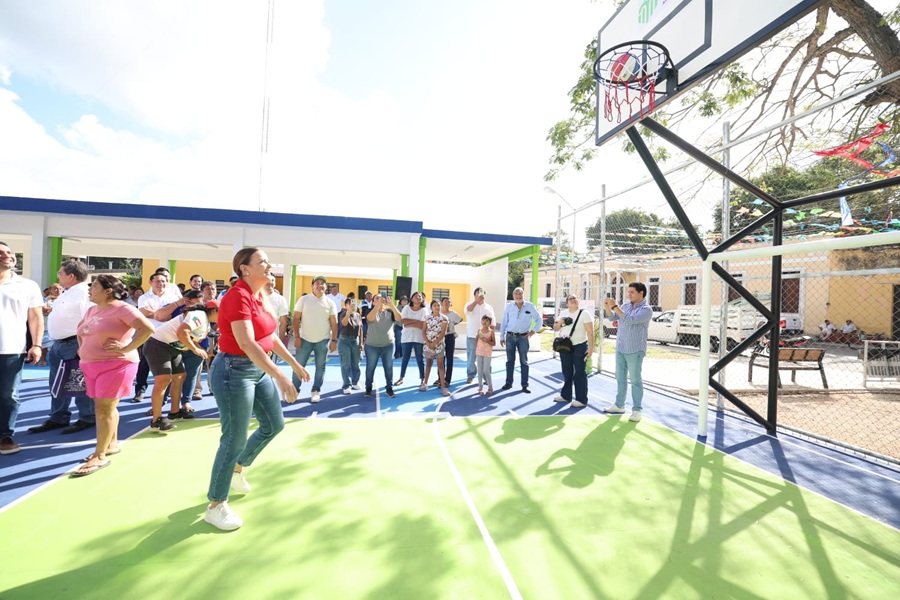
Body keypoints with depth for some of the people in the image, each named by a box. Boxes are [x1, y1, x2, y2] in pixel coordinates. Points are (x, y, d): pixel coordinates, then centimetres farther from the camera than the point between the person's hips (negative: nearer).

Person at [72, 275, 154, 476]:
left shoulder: (122, 308, -14)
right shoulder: (92, 310, 13)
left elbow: (147, 328, -25)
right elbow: (80, 328, 33)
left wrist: (126, 349, -21)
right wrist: (82, 347, 17)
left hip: (115, 365, -8)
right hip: (91, 365, 8)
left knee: (104, 409, -5)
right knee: (105, 407, 16)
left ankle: (100, 456, 4)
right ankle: (112, 444, 30)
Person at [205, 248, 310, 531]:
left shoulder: (258, 297, 8)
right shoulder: (238, 296, -21)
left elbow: (271, 337, 15)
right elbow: (247, 343, -31)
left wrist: (295, 364, 16)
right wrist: (280, 377, -37)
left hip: (260, 370, 10)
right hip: (235, 371, -9)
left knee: (274, 424, 19)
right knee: (234, 439, 2)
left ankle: (237, 470, 42)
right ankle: (215, 506, 22)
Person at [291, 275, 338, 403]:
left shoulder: (330, 303, 1)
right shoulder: (304, 299, 0)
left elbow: (334, 323, 2)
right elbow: (296, 319, -1)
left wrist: (334, 340, -3)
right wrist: (297, 337, -7)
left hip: (323, 340, 1)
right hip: (305, 339, -1)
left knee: (320, 367, 7)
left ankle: (316, 391, 18)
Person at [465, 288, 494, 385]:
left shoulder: (488, 307, 7)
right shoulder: (470, 305, 1)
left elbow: (492, 322, 8)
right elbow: (468, 309, -25)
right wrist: (477, 300, -39)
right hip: (472, 336, -1)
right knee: (471, 358, 5)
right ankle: (471, 375, 18)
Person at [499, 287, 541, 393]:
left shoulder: (530, 306, -2)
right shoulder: (509, 306, 2)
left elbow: (539, 319, 7)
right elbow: (504, 322, 5)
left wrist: (533, 330, -4)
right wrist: (502, 337, 4)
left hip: (523, 337, -1)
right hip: (510, 336, 1)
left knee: (524, 361, 4)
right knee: (510, 361, 9)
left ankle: (525, 385, 10)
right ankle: (508, 383, 19)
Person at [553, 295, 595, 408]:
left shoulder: (584, 314, -7)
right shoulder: (563, 313, 9)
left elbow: (590, 332, -10)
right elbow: (555, 328, 12)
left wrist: (591, 347, -16)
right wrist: (559, 323, -9)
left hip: (579, 347, -5)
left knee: (579, 373, -1)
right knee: (567, 373, 14)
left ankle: (582, 400, 5)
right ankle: (565, 395, 25)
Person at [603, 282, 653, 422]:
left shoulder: (646, 309, -13)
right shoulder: (626, 305, 7)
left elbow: (631, 320, -26)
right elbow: (613, 317, 14)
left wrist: (614, 306, -26)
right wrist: (607, 306, -5)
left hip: (634, 350, -7)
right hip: (620, 348, 7)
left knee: (635, 380, 1)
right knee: (620, 378, 13)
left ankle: (636, 409, 8)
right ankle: (619, 405, 23)